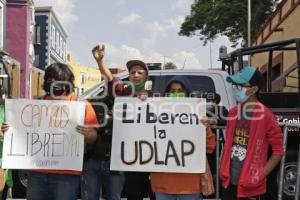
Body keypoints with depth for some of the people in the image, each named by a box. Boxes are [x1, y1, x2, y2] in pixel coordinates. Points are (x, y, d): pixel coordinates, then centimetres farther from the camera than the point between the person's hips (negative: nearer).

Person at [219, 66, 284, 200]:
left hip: (251, 188, -6)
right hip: (228, 183, 6)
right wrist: (223, 170, 7)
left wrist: (261, 175, -13)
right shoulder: (233, 113, 6)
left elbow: (278, 151, -8)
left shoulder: (265, 116, -13)